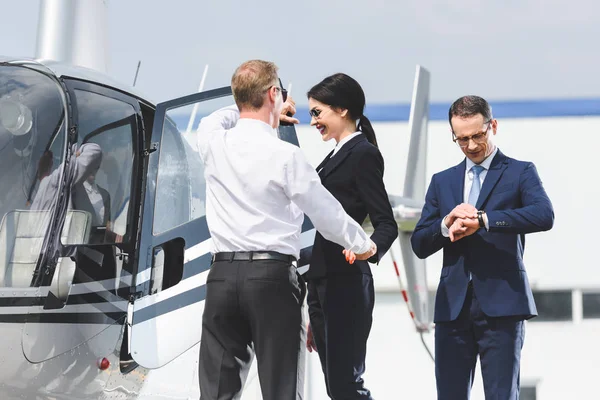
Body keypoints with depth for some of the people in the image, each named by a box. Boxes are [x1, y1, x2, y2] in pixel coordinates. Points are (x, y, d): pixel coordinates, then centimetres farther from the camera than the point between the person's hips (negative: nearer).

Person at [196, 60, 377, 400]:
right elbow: (327, 214, 2)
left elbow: (212, 121, 32)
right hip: (273, 277, -4)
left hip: (222, 276, 4)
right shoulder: (285, 156, -7)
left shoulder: (214, 144, 5)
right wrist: (362, 244, 21)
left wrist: (268, 114, 46)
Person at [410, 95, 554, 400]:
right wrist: (446, 225, -8)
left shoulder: (520, 173, 5)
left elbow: (544, 216, -14)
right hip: (453, 306, 4)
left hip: (501, 305, -4)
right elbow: (419, 245, 13)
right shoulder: (442, 181, 18)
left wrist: (483, 220, -23)